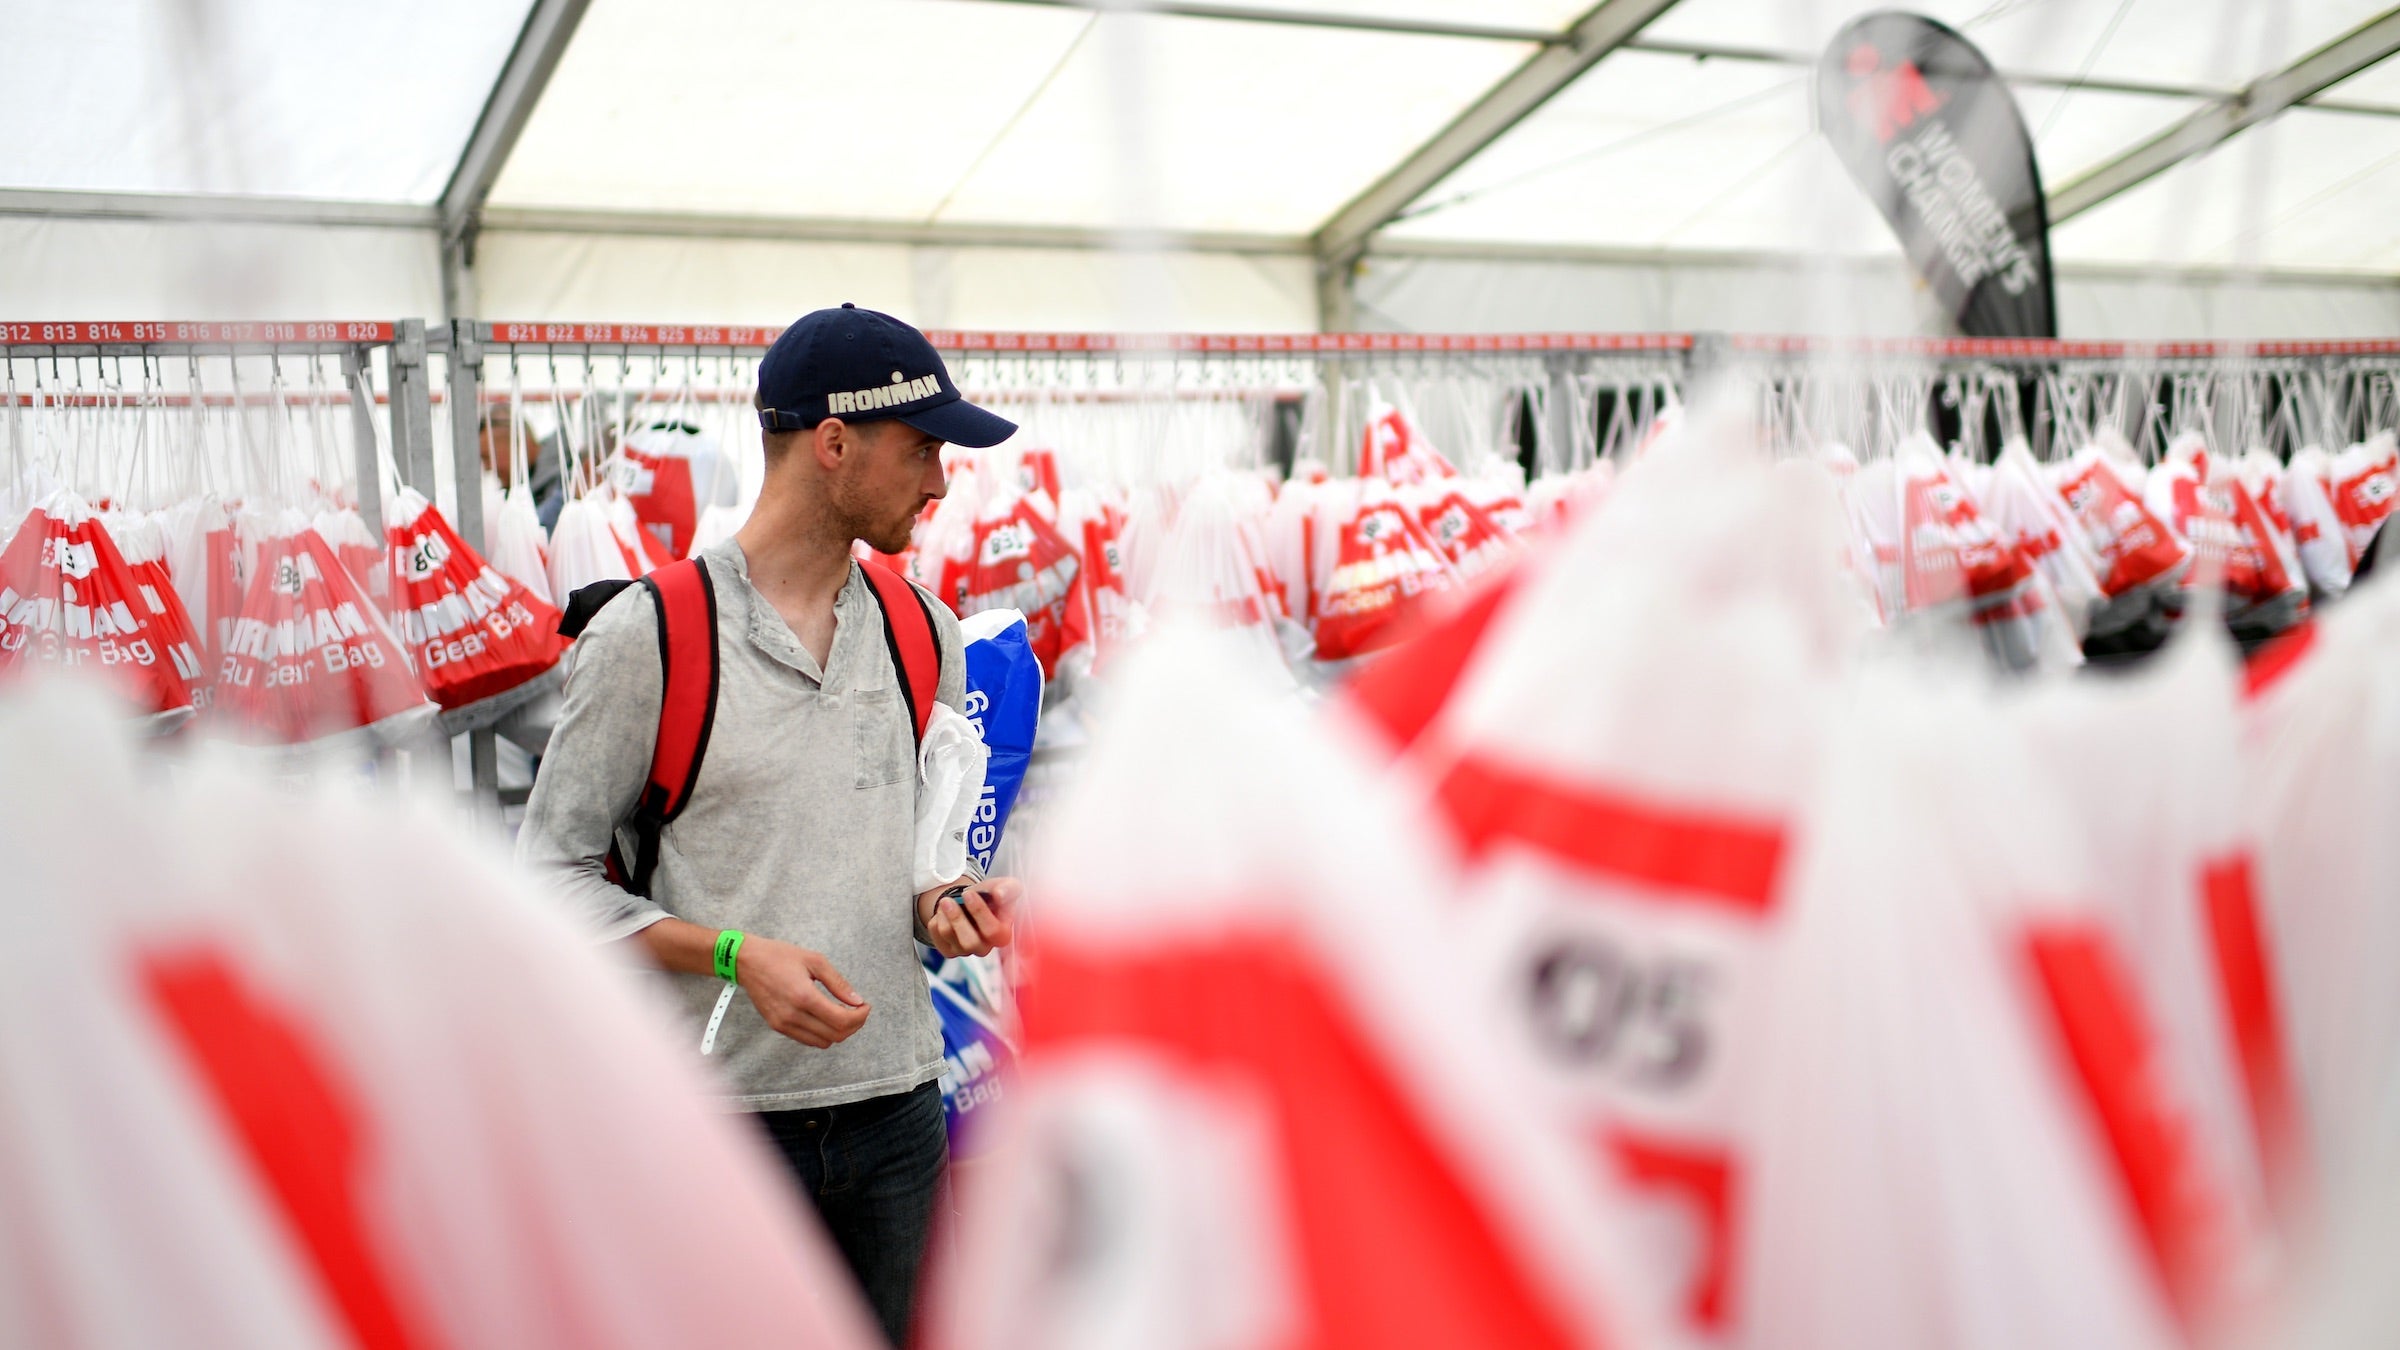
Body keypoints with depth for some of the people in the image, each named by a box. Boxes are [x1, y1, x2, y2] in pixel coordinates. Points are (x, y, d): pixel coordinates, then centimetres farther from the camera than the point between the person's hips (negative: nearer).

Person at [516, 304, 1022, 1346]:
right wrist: (734, 955, -19)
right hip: (723, 1107, -5)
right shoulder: (648, 633, -8)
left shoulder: (927, 632, 9)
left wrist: (946, 908, -4)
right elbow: (550, 871, -6)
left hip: (897, 1102, 5)